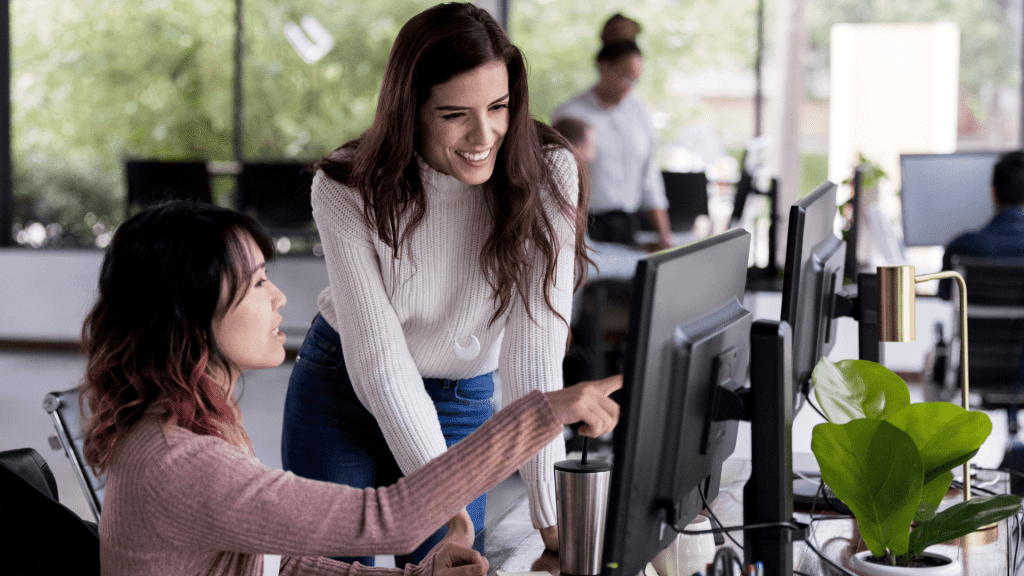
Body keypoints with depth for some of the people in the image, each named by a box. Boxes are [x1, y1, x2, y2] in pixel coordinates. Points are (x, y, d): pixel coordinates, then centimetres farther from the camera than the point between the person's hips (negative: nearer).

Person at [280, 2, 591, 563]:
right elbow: (379, 361, -24)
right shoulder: (346, 190, -22)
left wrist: (550, 511, -32)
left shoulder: (547, 175, -22)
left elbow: (536, 352, -25)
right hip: (339, 391, -1)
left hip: (461, 406, 1)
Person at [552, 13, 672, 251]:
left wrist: (663, 235, 9)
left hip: (627, 225, 4)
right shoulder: (569, 115, -5)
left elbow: (650, 177, 15)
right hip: (585, 229, -4)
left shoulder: (638, 110, 12)